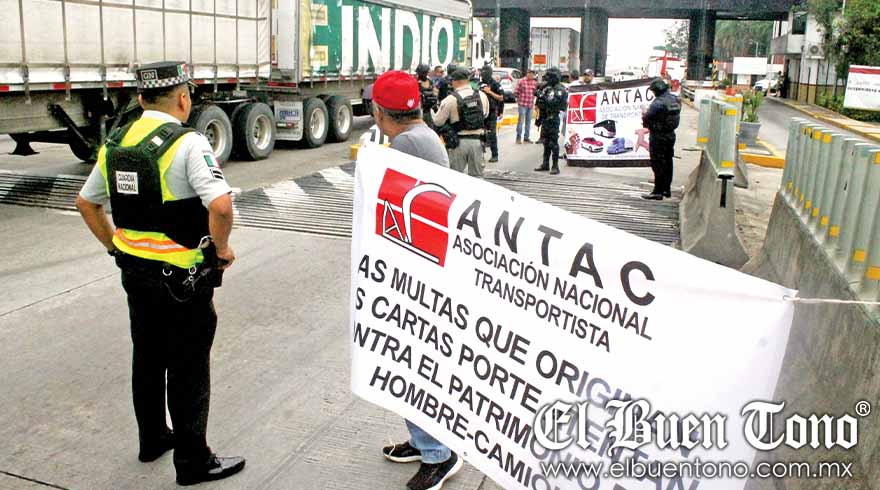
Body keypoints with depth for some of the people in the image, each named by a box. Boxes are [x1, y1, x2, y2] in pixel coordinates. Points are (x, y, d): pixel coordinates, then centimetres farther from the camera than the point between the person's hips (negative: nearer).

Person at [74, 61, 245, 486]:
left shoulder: (115, 143, 5)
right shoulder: (188, 144, -18)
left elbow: (86, 203, 14)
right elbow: (220, 205, -30)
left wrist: (115, 246, 18)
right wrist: (221, 248, -14)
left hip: (134, 273, 7)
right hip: (183, 279, -7)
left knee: (147, 359, 22)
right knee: (188, 370, 5)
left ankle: (152, 439, 38)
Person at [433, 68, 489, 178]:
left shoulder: (450, 100, -12)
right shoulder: (482, 96, 1)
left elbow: (438, 121, -5)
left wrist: (433, 110, 13)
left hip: (458, 143, -3)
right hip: (477, 141, 3)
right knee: (476, 176, 13)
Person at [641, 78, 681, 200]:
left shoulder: (658, 102, -21)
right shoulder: (675, 100, 5)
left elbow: (647, 117, -20)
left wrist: (646, 122, 4)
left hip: (658, 136, -8)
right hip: (671, 134, 8)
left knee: (658, 164, -4)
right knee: (668, 162, 16)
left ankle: (658, 191, -4)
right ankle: (667, 189, 25)